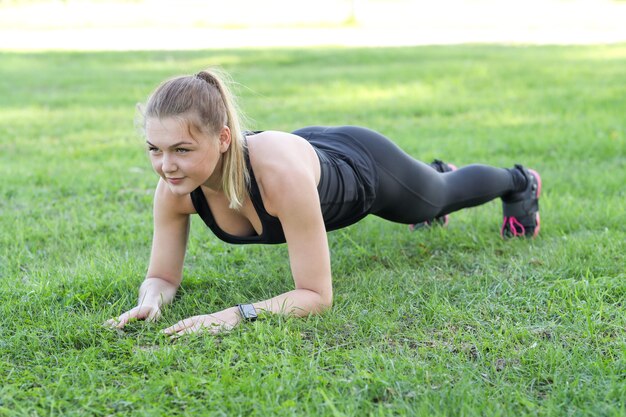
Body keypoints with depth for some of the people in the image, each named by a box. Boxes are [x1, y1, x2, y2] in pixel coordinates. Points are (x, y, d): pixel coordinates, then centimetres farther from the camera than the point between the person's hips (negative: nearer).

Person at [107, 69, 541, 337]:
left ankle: (520, 182, 66)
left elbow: (317, 294, -45)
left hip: (364, 166, -5)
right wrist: (151, 299, -45)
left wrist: (234, 315, -57)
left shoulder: (280, 170, -52)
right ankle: (438, 169, 79)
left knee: (445, 193, 31)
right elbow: (163, 276, -23)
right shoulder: (175, 187, -36)